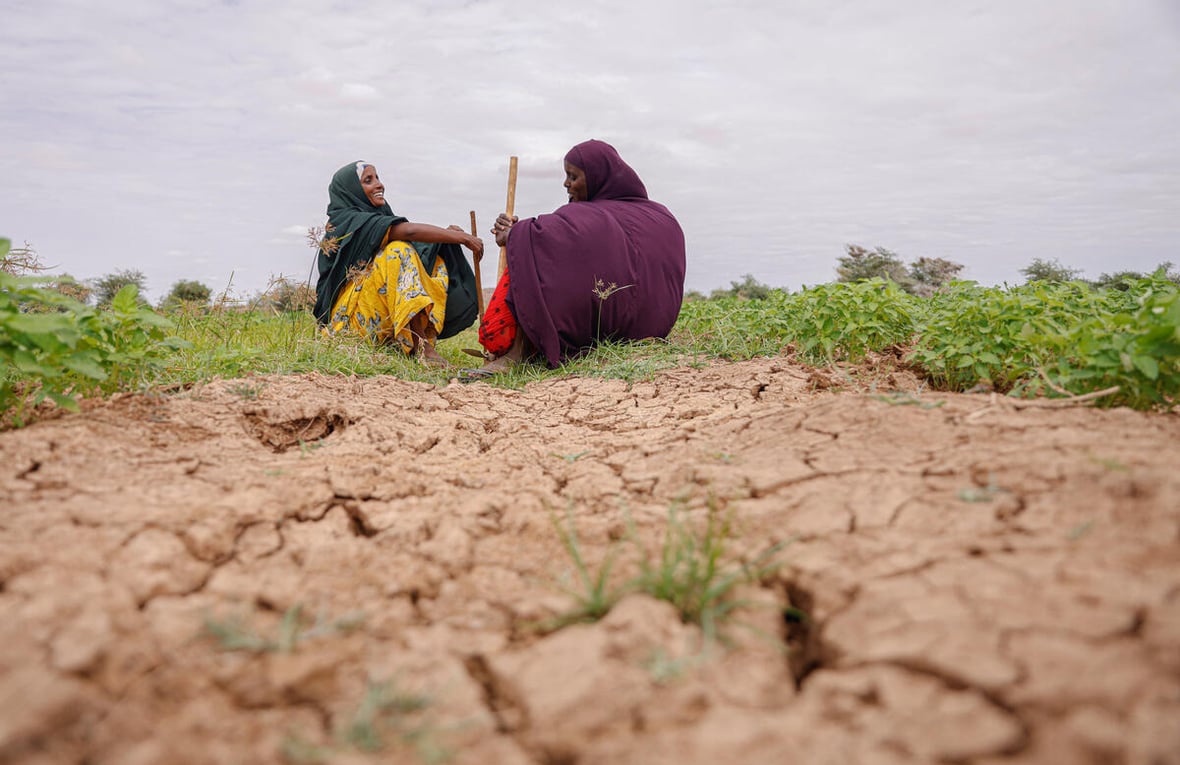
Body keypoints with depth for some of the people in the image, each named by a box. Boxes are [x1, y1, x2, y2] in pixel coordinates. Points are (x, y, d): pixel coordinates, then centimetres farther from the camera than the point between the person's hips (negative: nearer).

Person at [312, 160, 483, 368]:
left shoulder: (380, 216, 19)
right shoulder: (347, 220, -7)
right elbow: (409, 231, -22)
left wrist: (449, 235, -12)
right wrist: (463, 238, -19)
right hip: (351, 317, -8)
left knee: (437, 261, -2)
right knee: (398, 251, -25)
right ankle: (421, 346, -37)